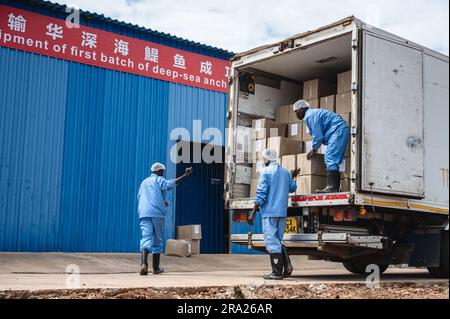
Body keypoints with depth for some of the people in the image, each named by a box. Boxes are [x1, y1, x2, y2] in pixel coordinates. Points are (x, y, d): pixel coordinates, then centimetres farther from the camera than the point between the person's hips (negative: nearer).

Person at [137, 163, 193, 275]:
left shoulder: (144, 182, 24)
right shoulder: (159, 180, 5)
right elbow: (170, 184, -15)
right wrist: (185, 176, -23)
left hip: (143, 213, 4)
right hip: (157, 213, -4)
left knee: (146, 238, -8)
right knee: (157, 240, 8)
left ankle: (144, 263, -33)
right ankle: (156, 268, 14)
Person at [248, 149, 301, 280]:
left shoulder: (266, 172, -7)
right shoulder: (285, 172, 12)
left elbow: (261, 194, -13)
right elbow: (292, 188, 25)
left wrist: (253, 213, -10)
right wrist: (292, 177, 42)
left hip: (269, 212, -7)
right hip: (282, 212, 7)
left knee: (272, 242, -3)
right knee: (278, 240, 17)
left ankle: (277, 272, -3)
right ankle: (287, 265, 3)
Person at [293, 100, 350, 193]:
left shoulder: (310, 116, -11)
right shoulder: (313, 113, 22)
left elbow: (318, 135, -15)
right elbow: (317, 134, 25)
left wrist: (314, 150, -3)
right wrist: (315, 148, 20)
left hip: (338, 130, -11)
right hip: (342, 130, 11)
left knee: (330, 159, -16)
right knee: (334, 160, 10)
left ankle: (332, 187, -23)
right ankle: (336, 188, 7)